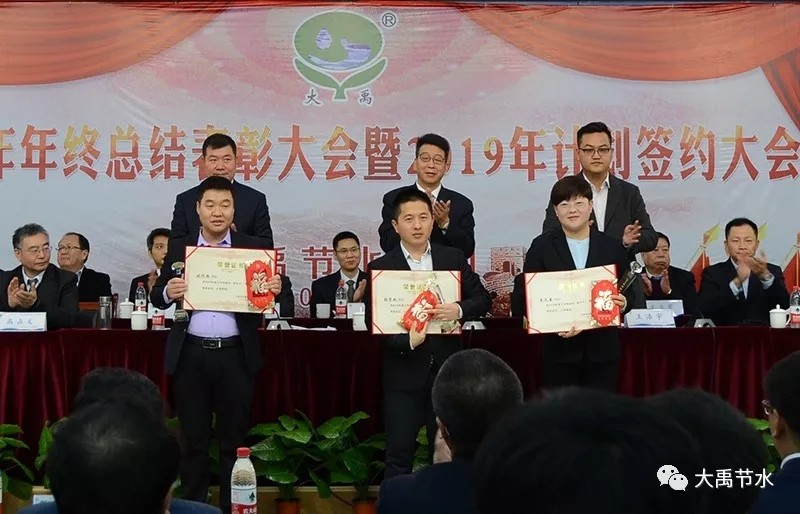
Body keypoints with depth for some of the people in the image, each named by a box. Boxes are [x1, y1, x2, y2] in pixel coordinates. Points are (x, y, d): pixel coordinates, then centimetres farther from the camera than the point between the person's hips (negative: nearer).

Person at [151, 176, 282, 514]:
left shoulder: (254, 247, 4)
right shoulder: (179, 247, 8)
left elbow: (269, 293, 4)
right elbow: (157, 296, 7)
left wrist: (275, 289, -19)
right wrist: (168, 292, -15)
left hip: (236, 355, -1)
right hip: (191, 355, 1)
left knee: (234, 439, 7)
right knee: (193, 438, 9)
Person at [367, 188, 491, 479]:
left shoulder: (454, 258, 6)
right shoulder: (381, 268, -2)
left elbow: (482, 298, 6)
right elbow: (374, 322, -6)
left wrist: (459, 309, -16)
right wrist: (406, 340, -23)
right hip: (404, 374, -2)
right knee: (399, 456, 1)